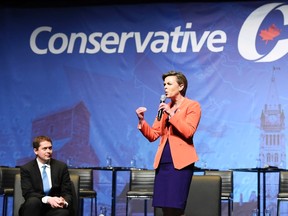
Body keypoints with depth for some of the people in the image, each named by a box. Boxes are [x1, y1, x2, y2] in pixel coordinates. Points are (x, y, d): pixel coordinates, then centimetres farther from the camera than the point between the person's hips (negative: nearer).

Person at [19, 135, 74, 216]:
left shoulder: (61, 166, 8)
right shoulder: (26, 169, 2)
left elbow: (67, 192, 4)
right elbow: (28, 193, -9)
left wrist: (64, 202, -22)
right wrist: (48, 199, -27)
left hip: (55, 208, 0)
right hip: (35, 207, 0)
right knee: (33, 201, -35)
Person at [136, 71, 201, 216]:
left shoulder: (192, 105, 0)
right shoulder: (165, 108, 18)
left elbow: (188, 132, -14)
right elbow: (153, 135, 12)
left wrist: (171, 114, -16)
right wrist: (142, 121, -3)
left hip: (180, 161, -6)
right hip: (163, 161, 6)